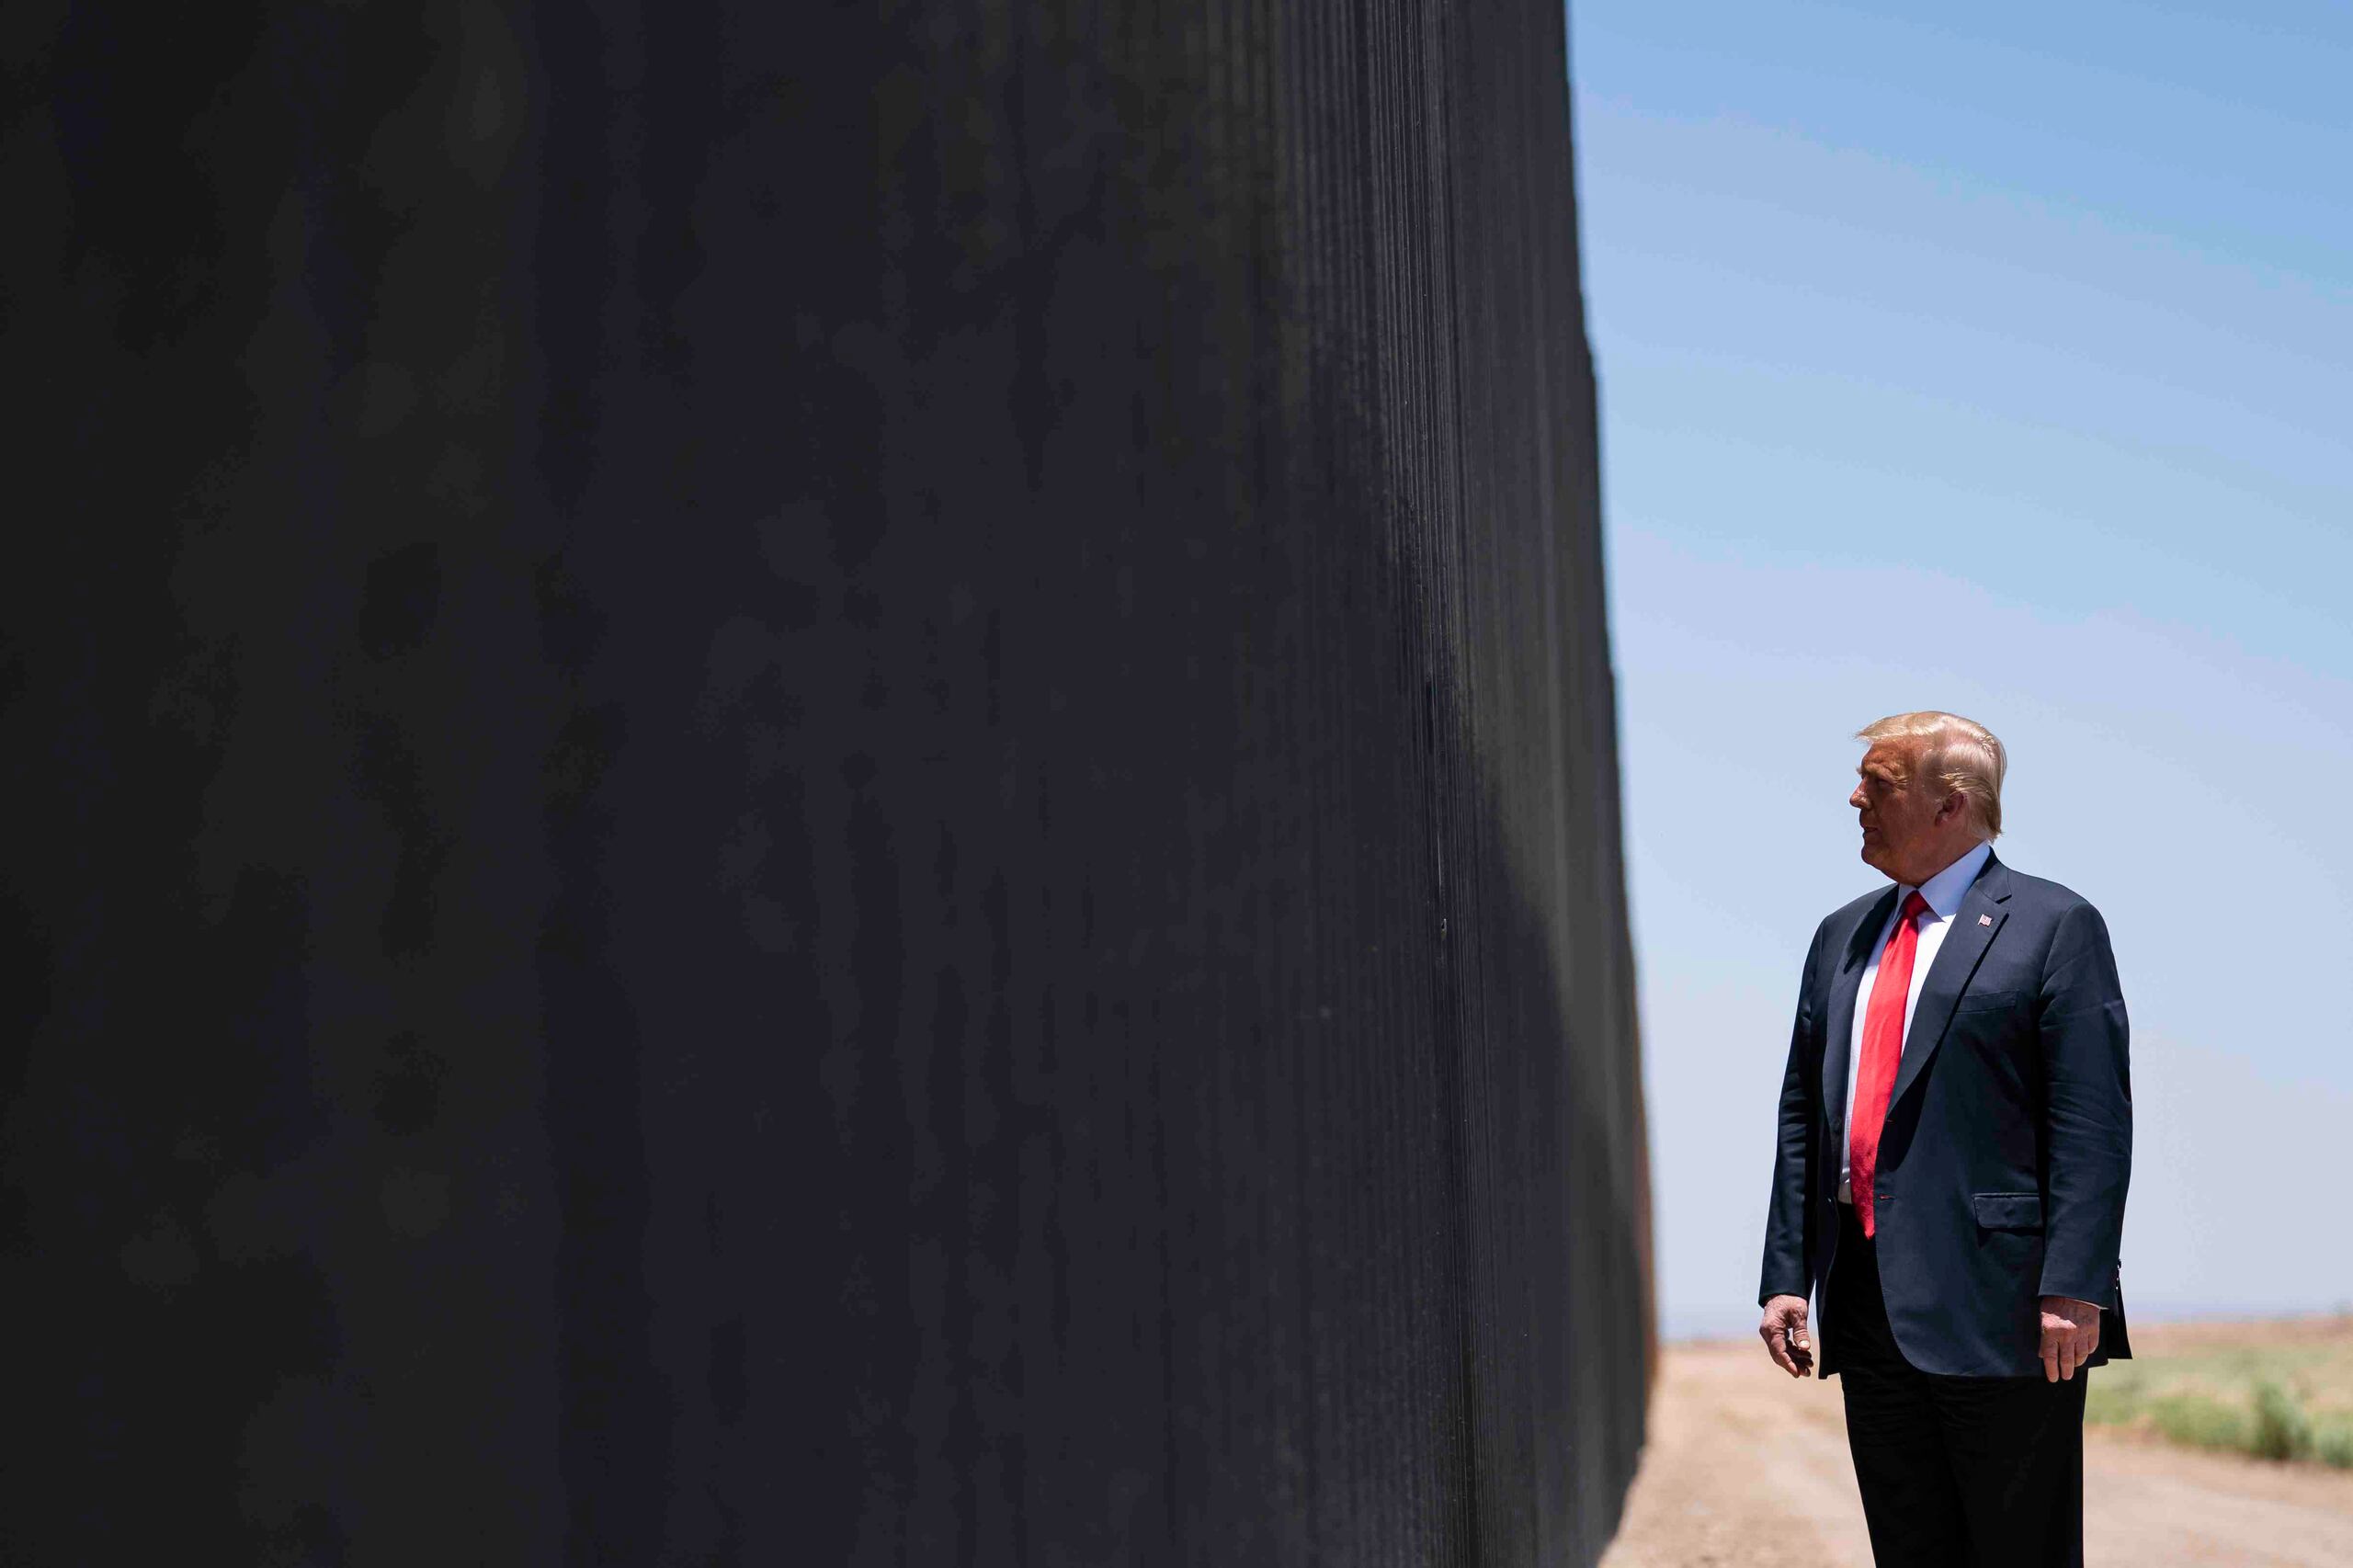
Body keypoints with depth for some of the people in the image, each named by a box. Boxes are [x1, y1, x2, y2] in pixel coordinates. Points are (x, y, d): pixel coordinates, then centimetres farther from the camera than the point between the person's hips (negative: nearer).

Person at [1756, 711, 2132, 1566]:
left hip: (1998, 1304, -6)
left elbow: (2094, 1125, -9)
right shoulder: (1843, 937, 18)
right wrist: (1786, 1274, 10)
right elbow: (1802, 1114, 17)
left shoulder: (2055, 926, -2)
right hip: (1869, 1301, 6)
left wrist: (2074, 1290, -17)